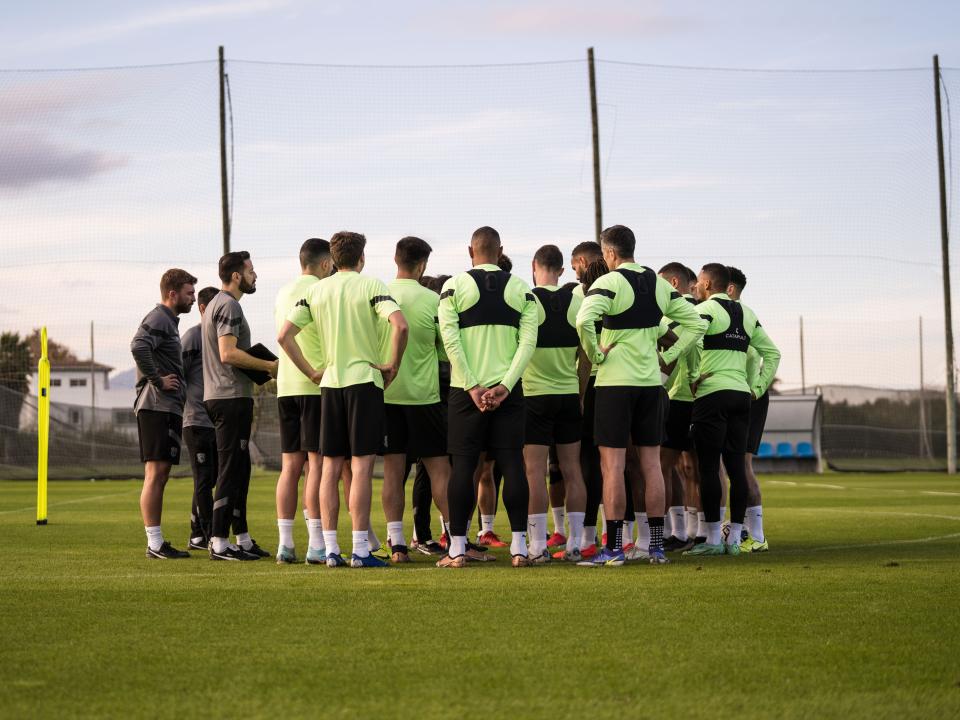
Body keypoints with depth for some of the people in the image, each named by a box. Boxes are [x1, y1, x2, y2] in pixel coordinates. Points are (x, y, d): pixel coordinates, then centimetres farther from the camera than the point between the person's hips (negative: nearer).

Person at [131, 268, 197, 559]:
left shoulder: (168, 320, 22)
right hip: (157, 407, -10)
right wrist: (157, 380, -20)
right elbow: (138, 346, -28)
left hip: (168, 408, 10)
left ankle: (157, 542, 14)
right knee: (155, 473, -10)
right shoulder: (159, 319, -10)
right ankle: (155, 543, -11)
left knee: (159, 475, 11)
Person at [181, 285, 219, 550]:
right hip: (197, 421, -8)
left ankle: (197, 537, 16)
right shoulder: (192, 336, -6)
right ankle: (211, 537, -7)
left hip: (216, 421, 8)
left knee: (207, 481, 10)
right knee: (204, 481, -7)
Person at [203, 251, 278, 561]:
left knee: (239, 469, 14)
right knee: (231, 470, -9)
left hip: (221, 397, 11)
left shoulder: (217, 304, 20)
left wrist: (262, 370, 15)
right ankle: (220, 542, -10)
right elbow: (228, 353, -22)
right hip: (231, 396, -11)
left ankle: (242, 538, 18)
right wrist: (270, 366, -16)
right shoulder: (229, 306, -12)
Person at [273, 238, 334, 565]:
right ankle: (316, 545, -7)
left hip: (285, 386, 7)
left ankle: (285, 544, 6)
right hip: (317, 385, -7)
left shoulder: (283, 292, 16)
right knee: (317, 464, -5)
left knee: (290, 466, 7)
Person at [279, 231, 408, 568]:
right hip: (365, 380, -4)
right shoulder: (370, 285, -4)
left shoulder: (315, 290, 8)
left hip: (330, 385, 4)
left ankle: (330, 549, 6)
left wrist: (311, 372, 9)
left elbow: (284, 335, 4)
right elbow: (400, 325, -19)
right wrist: (393, 364, -7)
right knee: (361, 466, -4)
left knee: (330, 468, 7)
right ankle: (360, 550, -6)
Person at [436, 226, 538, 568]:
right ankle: (518, 547, 0)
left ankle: (457, 548, 0)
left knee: (463, 466, 1)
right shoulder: (521, 289, 6)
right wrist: (504, 386, -8)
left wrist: (471, 386, -9)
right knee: (512, 464, 3)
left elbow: (450, 338, -9)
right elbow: (528, 341, -3)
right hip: (507, 389, 1)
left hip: (466, 389, -1)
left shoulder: (454, 286, 0)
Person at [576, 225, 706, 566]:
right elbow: (697, 324, 12)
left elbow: (584, 321, -27)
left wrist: (596, 355, -13)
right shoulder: (659, 284, 9)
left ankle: (613, 548, -3)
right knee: (651, 464, 9)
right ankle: (657, 546, 11)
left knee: (612, 465, -2)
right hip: (650, 382, 6)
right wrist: (668, 356, 10)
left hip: (615, 382, -5)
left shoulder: (609, 283, -10)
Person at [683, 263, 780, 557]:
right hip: (741, 395, 6)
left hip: (711, 394, -6)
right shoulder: (747, 314, 17)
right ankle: (735, 538, 6)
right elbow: (772, 353, 20)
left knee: (709, 467, -3)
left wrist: (694, 377, -10)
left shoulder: (704, 310, -4)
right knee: (736, 466, 6)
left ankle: (713, 539, -4)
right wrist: (758, 387, 18)